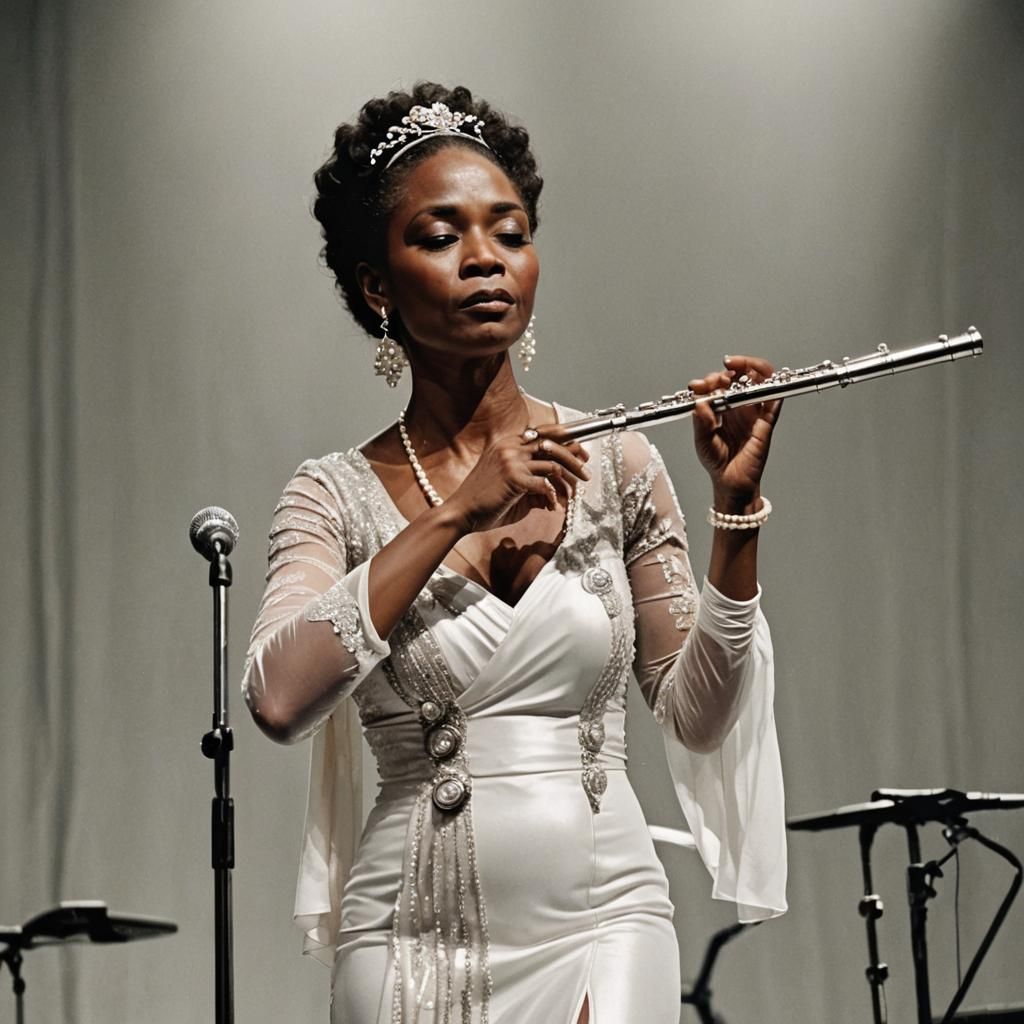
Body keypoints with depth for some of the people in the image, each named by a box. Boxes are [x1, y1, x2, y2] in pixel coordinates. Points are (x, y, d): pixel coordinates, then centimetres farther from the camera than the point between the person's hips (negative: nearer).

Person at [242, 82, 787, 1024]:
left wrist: (735, 506, -5)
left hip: (599, 919, 1)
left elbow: (697, 717, 6)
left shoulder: (614, 465, 4)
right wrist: (456, 513, -17)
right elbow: (279, 698, -17)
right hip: (413, 938, 0)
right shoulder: (336, 496, 0)